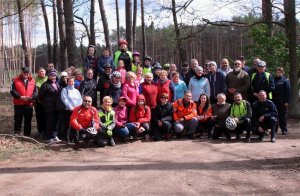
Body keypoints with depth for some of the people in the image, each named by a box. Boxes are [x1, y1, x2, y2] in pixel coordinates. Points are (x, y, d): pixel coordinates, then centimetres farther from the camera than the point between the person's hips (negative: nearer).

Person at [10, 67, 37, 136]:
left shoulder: (32, 81, 6)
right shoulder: (16, 80, 0)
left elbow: (35, 91, 3)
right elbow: (12, 91, -6)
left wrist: (31, 97, -15)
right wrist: (20, 97, -18)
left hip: (29, 104, 2)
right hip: (18, 104, -2)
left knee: (28, 121, 9)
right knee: (18, 120, 5)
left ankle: (27, 135, 19)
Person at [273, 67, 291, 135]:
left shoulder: (286, 80, -1)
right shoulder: (273, 80, 11)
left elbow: (288, 91, -5)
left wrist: (286, 101, -12)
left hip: (282, 102, -4)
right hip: (274, 101, 4)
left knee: (282, 115, 1)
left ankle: (284, 129, 10)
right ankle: (274, 128, 15)